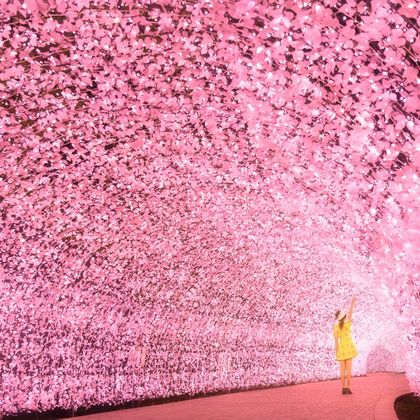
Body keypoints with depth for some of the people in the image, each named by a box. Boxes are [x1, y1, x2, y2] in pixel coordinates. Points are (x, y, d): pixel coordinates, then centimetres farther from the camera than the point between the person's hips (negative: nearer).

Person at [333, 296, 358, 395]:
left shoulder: (335, 328, -2)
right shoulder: (347, 324, -8)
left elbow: (336, 341, -1)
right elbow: (350, 313, 1)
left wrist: (336, 353, 5)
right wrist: (352, 303, 10)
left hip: (341, 348, 2)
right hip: (348, 347, -2)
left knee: (342, 369, 3)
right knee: (348, 368, -1)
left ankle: (343, 388, 0)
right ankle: (348, 387, -6)